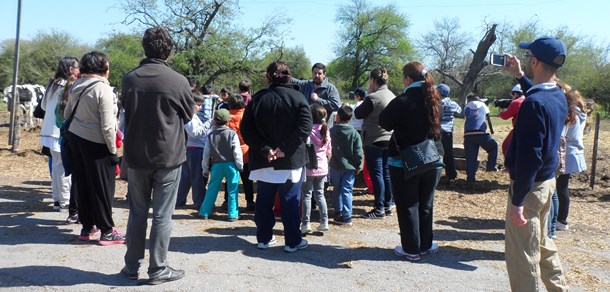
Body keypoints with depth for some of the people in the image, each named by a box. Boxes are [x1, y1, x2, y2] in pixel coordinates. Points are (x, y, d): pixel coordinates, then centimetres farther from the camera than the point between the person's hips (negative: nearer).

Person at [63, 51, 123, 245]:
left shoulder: (78, 86, 6)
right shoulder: (103, 88, -17)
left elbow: (67, 114, 17)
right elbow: (107, 126, -18)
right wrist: (113, 150, -11)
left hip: (75, 138, 8)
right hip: (95, 143, -8)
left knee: (83, 184, 15)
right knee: (102, 187, 2)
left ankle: (87, 227, 25)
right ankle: (107, 232, 9)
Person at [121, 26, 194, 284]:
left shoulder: (129, 78, -3)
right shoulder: (178, 81, -13)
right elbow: (188, 115, 3)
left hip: (136, 155, 3)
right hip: (168, 156, -3)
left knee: (137, 213, 15)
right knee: (162, 216, 5)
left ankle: (132, 266, 23)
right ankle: (158, 269, 13)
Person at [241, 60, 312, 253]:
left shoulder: (257, 99, 3)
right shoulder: (297, 98, -4)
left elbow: (246, 129, -3)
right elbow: (305, 126, -16)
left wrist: (264, 149, -9)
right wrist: (285, 148, -16)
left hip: (264, 161, 3)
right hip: (291, 160, -2)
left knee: (264, 201, 12)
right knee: (290, 201, 5)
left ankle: (263, 238, 20)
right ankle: (293, 241, 10)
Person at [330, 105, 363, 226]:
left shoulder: (331, 131, -7)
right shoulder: (354, 134, -9)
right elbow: (359, 153, -7)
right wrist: (359, 166, 3)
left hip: (335, 166, 1)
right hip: (349, 167, -1)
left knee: (337, 190, 16)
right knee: (347, 191, 2)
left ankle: (338, 212, 27)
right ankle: (346, 216, 0)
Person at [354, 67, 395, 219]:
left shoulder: (372, 98, -17)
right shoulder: (392, 96, 7)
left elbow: (358, 114, -6)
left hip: (374, 141, -7)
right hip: (389, 140, 7)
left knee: (376, 174, -2)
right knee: (386, 173, 13)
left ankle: (379, 209, 1)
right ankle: (388, 206, 20)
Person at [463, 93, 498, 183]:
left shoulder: (466, 107, 17)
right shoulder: (483, 105, 18)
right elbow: (488, 118, 26)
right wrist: (491, 129, 37)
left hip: (468, 134, 1)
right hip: (480, 133, -1)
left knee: (470, 157, 5)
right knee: (493, 146, 23)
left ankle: (470, 177, 3)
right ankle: (490, 166, 18)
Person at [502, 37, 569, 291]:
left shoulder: (534, 103, -23)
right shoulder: (558, 96, 5)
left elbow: (529, 157, -26)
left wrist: (517, 201, -23)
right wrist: (520, 76, 32)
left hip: (529, 185, -10)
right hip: (548, 181, 10)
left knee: (521, 255, 0)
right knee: (541, 242, 25)